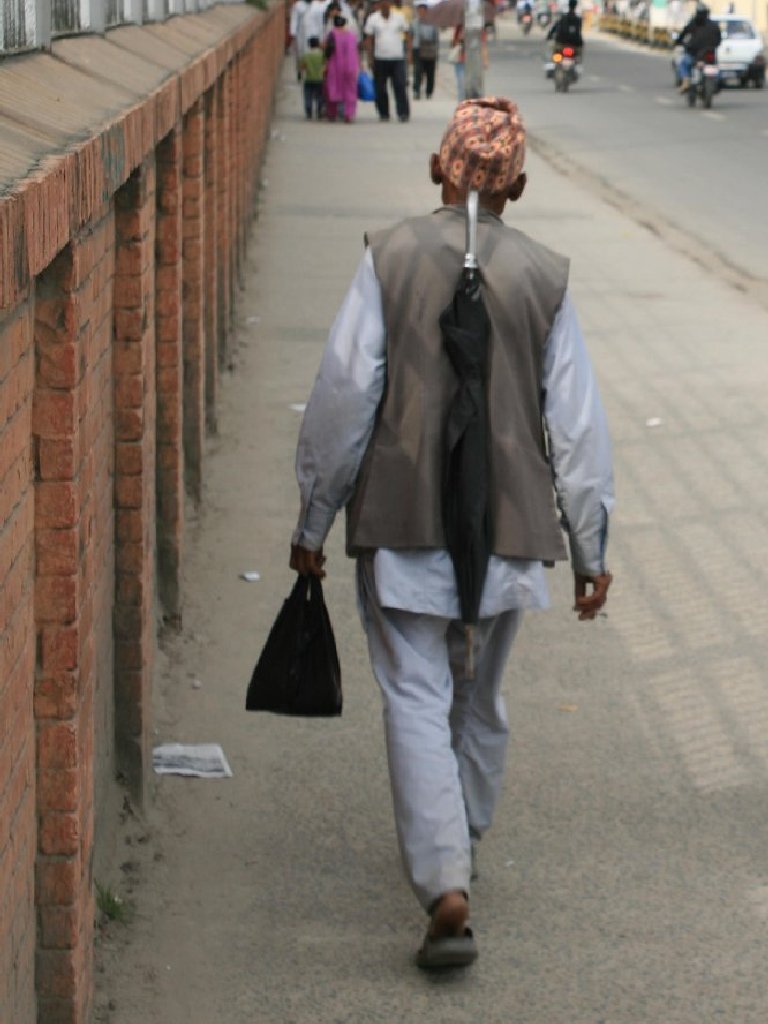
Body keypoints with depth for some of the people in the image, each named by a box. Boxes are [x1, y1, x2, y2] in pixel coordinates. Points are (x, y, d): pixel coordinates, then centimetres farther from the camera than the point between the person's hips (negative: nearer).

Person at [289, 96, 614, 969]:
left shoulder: (390, 257, -6)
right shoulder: (544, 276, -1)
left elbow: (343, 396, -7)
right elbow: (577, 422, 0)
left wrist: (313, 521, 3)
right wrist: (589, 547, 8)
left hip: (403, 521, -2)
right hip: (507, 525, 2)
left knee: (416, 701, -1)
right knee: (480, 699, 20)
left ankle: (446, 891, -13)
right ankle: (459, 843, 38)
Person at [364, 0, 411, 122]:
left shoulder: (399, 17, 4)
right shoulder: (373, 19, 2)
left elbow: (407, 34, 10)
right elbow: (369, 39, 3)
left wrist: (408, 52, -1)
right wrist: (369, 58, -3)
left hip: (397, 58, -1)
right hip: (380, 58, 1)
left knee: (400, 86, -10)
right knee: (380, 89, 4)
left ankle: (403, 113, -11)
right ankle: (383, 114, 14)